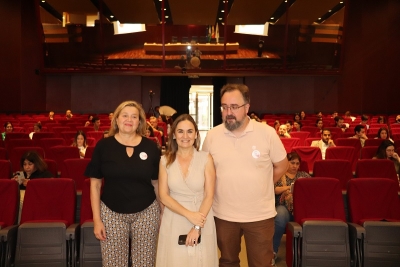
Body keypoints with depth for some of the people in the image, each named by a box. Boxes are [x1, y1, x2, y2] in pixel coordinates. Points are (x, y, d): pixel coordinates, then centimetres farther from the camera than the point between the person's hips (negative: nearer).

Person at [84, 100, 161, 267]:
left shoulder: (150, 147, 1)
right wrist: (96, 219, -3)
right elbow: (95, 184, 1)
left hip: (146, 213, 1)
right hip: (112, 213, -1)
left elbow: (157, 183, 6)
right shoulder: (103, 146, -2)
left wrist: (162, 213, 4)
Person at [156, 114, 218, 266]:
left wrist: (197, 227, -14)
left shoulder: (206, 159, -6)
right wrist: (189, 214, -16)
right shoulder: (165, 161, -1)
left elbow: (209, 196, -7)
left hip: (202, 218, -1)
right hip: (174, 222, 1)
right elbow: (163, 196, -5)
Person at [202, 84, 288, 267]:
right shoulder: (212, 136, -4)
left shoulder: (267, 133, -10)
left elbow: (281, 165, 2)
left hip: (260, 215, -2)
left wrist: (260, 187, 3)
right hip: (223, 214, 2)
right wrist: (225, 188, 3)